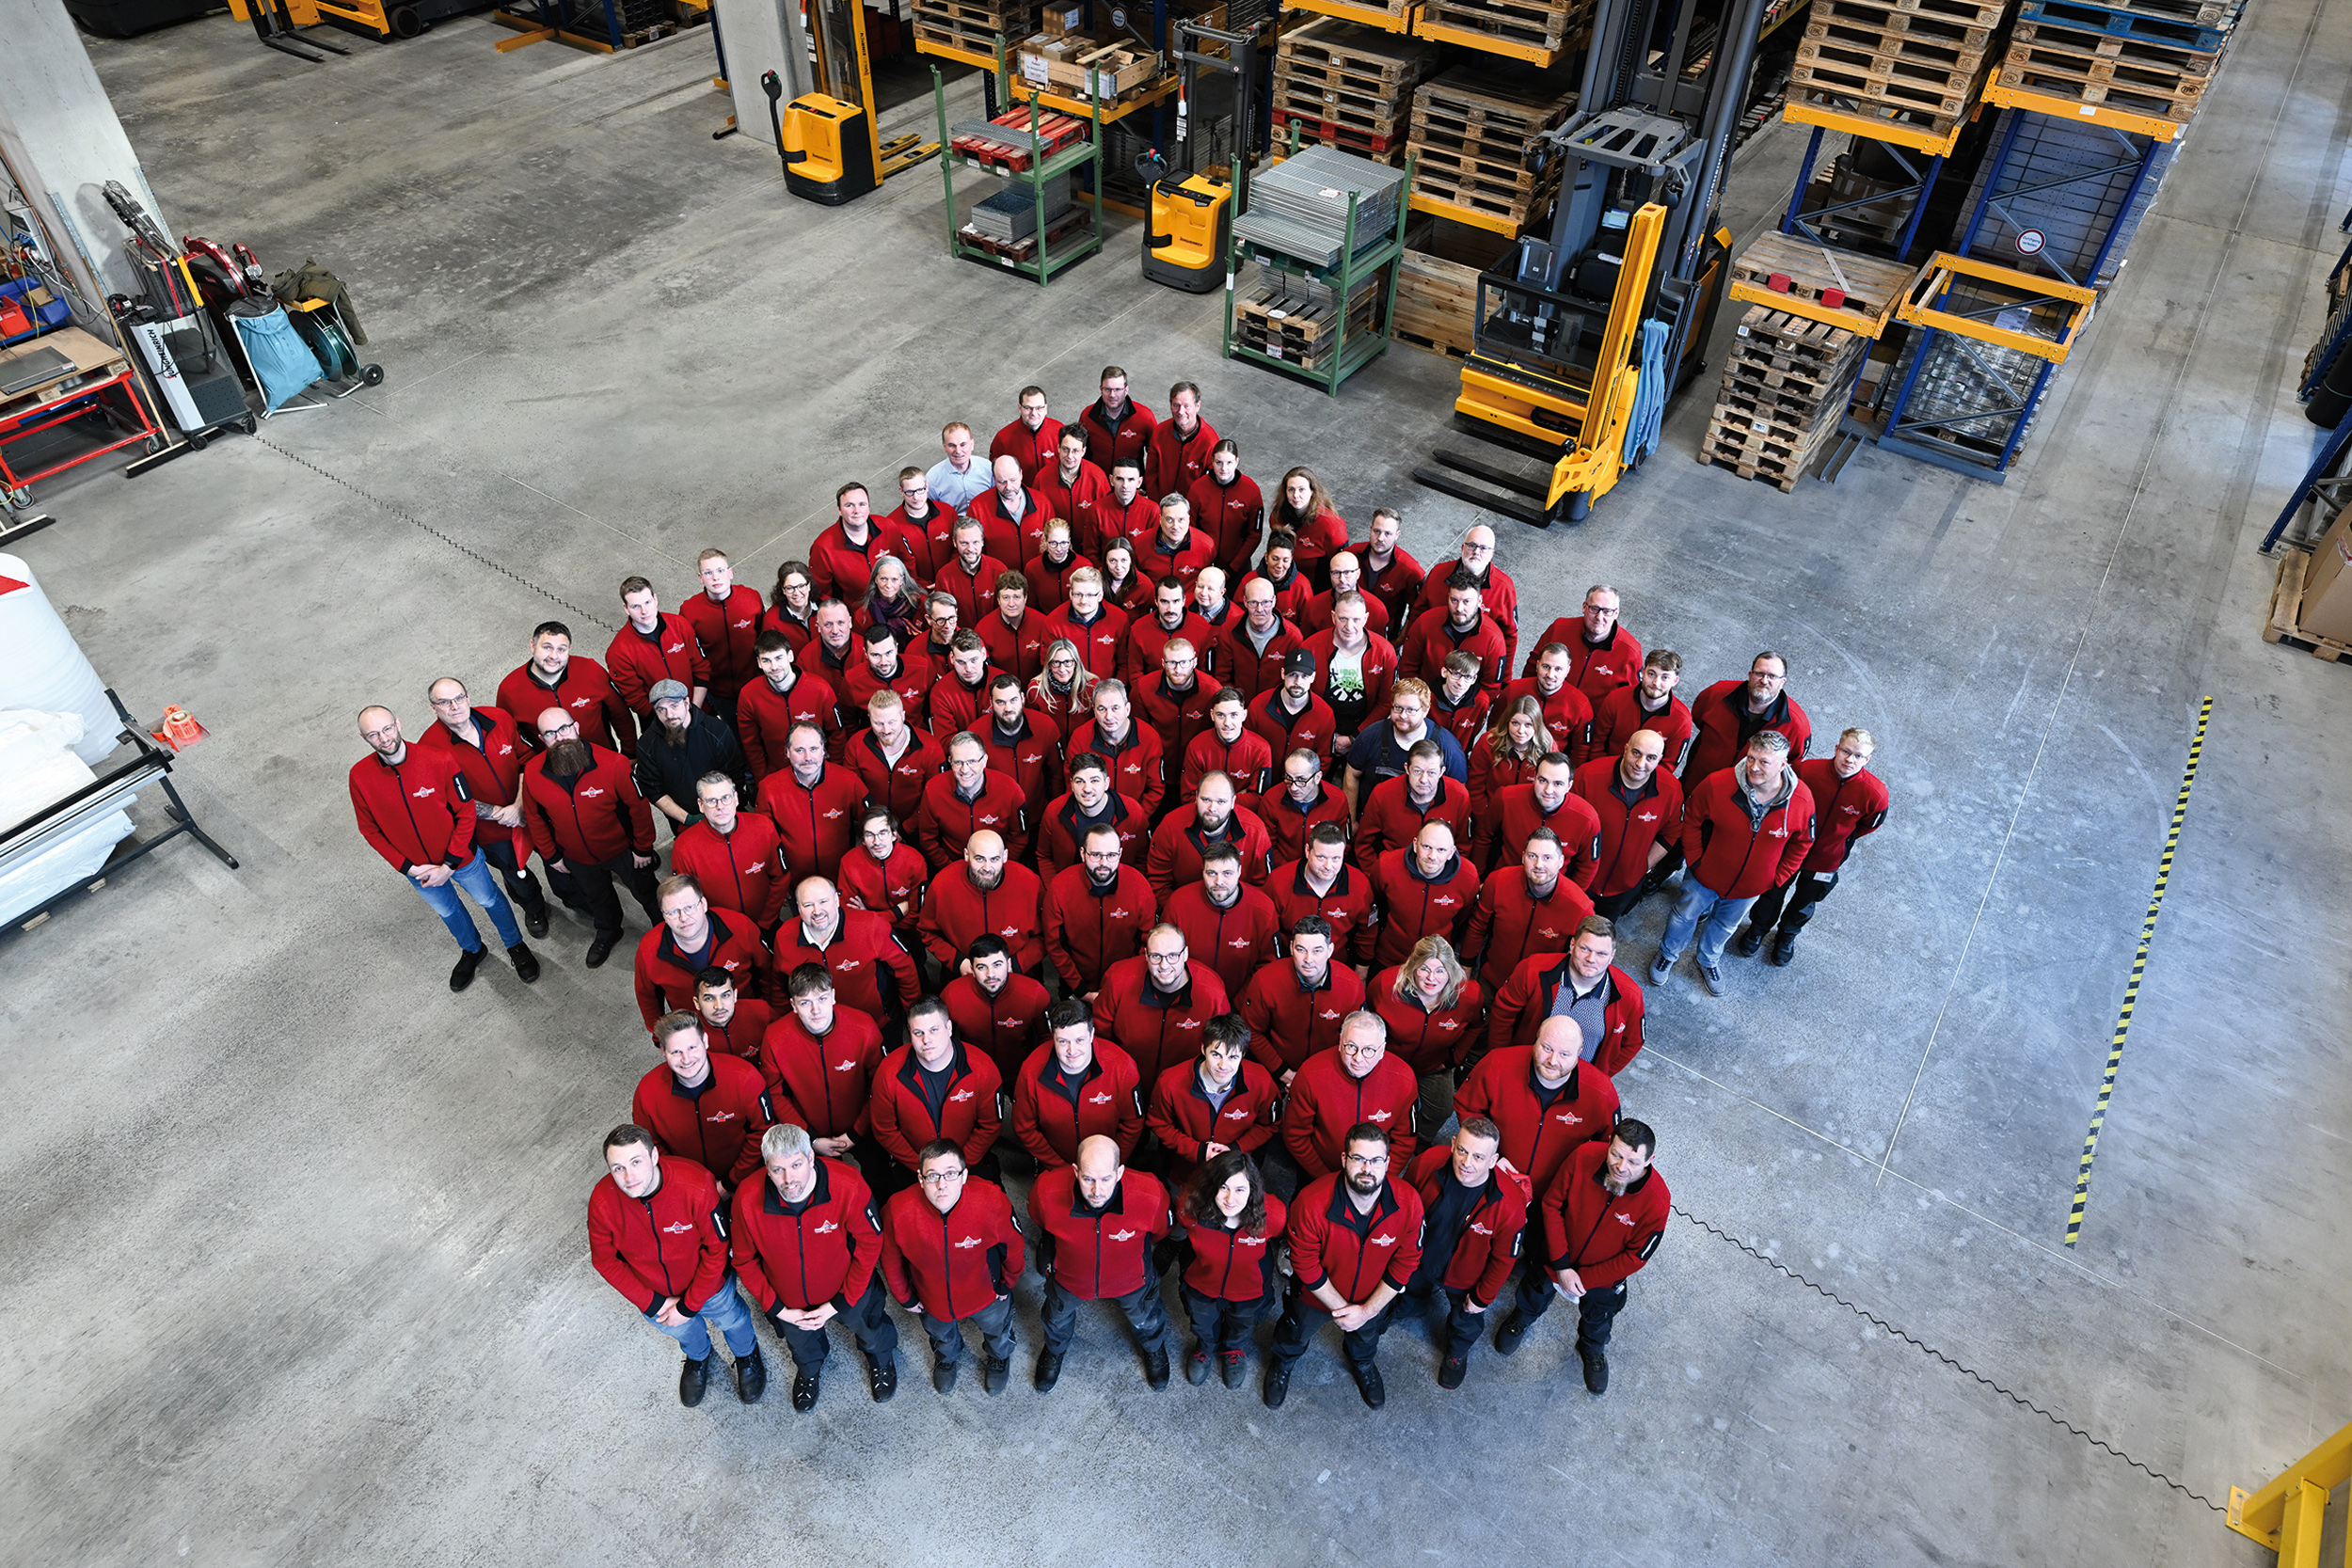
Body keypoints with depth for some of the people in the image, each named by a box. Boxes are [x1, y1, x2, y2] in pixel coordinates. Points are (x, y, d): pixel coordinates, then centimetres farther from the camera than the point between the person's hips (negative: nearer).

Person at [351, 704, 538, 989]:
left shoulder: (440, 760, -27)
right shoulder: (360, 776, -18)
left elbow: (466, 813, -18)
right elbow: (370, 829, -6)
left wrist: (450, 865, -19)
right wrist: (407, 868, -12)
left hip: (462, 858, -3)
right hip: (416, 867, 3)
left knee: (488, 899, 20)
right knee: (446, 910, 27)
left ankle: (515, 945, 49)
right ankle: (472, 951, 56)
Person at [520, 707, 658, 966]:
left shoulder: (613, 763, -31)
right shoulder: (532, 773, -20)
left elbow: (638, 806, -19)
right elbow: (535, 818, -3)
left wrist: (643, 848, -10)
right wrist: (551, 856, 5)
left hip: (623, 849, -3)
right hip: (578, 859, 3)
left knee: (647, 894, 22)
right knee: (597, 899, 30)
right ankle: (608, 934, 61)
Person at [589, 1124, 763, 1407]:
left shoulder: (695, 1187, -40)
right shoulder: (602, 1202, -31)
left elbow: (716, 1249, -25)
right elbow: (605, 1260, -13)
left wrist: (689, 1306, -19)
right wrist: (652, 1304, -13)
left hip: (707, 1286, -2)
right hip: (654, 1293, 2)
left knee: (731, 1319, 27)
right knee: (682, 1331, 32)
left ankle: (747, 1355, 63)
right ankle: (698, 1358, 69)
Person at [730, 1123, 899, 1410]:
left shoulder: (848, 1186, -38)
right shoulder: (748, 1200, -32)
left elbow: (869, 1243, -21)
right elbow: (744, 1259, -12)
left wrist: (840, 1303, -16)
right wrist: (775, 1308, -12)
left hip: (848, 1289, -1)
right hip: (788, 1299, 1)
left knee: (869, 1329, 29)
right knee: (800, 1342, 33)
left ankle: (881, 1358, 66)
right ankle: (809, 1369, 70)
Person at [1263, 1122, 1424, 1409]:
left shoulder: (1409, 1202, -32)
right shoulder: (1311, 1203, -39)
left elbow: (1405, 1262, -17)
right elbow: (1305, 1265, -24)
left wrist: (1367, 1310, -16)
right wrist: (1341, 1309, -17)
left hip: (1373, 1297, 2)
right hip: (1315, 1295, -2)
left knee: (1366, 1336, 34)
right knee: (1296, 1334, 30)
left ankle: (1362, 1364, 70)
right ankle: (1282, 1363, 65)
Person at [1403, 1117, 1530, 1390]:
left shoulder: (1509, 1205, -41)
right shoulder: (1427, 1162, -35)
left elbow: (1503, 1259, -21)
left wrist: (1483, 1297, -8)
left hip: (1464, 1279, -2)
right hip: (1419, 1259, 2)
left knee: (1466, 1321, 31)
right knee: (1411, 1296, 36)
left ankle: (1457, 1353, 66)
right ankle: (1421, 1307, 73)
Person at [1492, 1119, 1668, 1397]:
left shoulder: (1657, 1202, -36)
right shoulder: (1583, 1157, -35)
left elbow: (1634, 1257, -21)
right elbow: (1551, 1204, -19)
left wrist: (1583, 1279, -18)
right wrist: (1561, 1267, -20)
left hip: (1603, 1271, -1)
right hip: (1558, 1256, 1)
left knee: (1597, 1320, 29)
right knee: (1534, 1293, 30)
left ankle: (1592, 1350, 64)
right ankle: (1521, 1319, 65)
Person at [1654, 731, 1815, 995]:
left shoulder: (1802, 801, -25)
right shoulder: (1718, 785, -30)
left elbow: (1801, 844, -5)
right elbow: (1691, 821, -11)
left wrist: (1777, 879, -4)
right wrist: (1694, 859, -10)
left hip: (1751, 886, 2)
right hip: (1707, 874, -2)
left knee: (1725, 925, 27)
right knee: (1685, 916, 22)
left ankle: (1709, 961, 57)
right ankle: (1667, 955, 52)